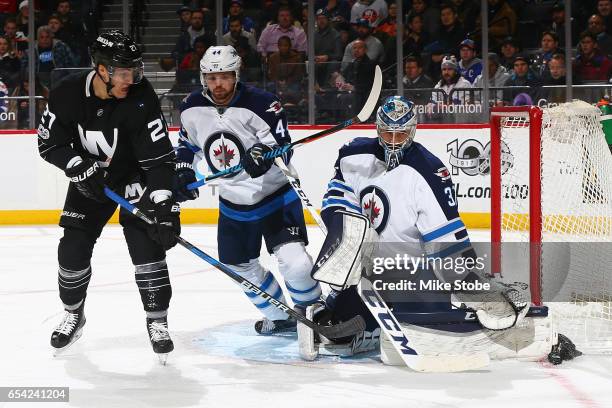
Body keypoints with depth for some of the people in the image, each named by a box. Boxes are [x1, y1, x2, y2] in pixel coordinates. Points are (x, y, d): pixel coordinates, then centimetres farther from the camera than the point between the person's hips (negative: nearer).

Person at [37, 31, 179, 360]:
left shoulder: (141, 99, -27)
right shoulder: (68, 94, -21)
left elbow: (160, 157, -29)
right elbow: (49, 143, -8)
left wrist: (165, 207, -36)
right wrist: (80, 166, -23)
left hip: (135, 178, -2)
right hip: (90, 181, 2)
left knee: (147, 245, -14)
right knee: (73, 248, 1)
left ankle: (157, 322, 1)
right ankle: (73, 315, 26)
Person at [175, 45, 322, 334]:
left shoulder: (261, 104, -21)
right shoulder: (192, 109, -5)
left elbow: (282, 146, -21)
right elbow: (187, 142, 14)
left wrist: (265, 153, -41)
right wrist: (184, 174, 2)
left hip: (275, 194, -5)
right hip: (233, 201, 6)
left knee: (293, 261, -19)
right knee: (241, 267, 14)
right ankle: (280, 317, 35)